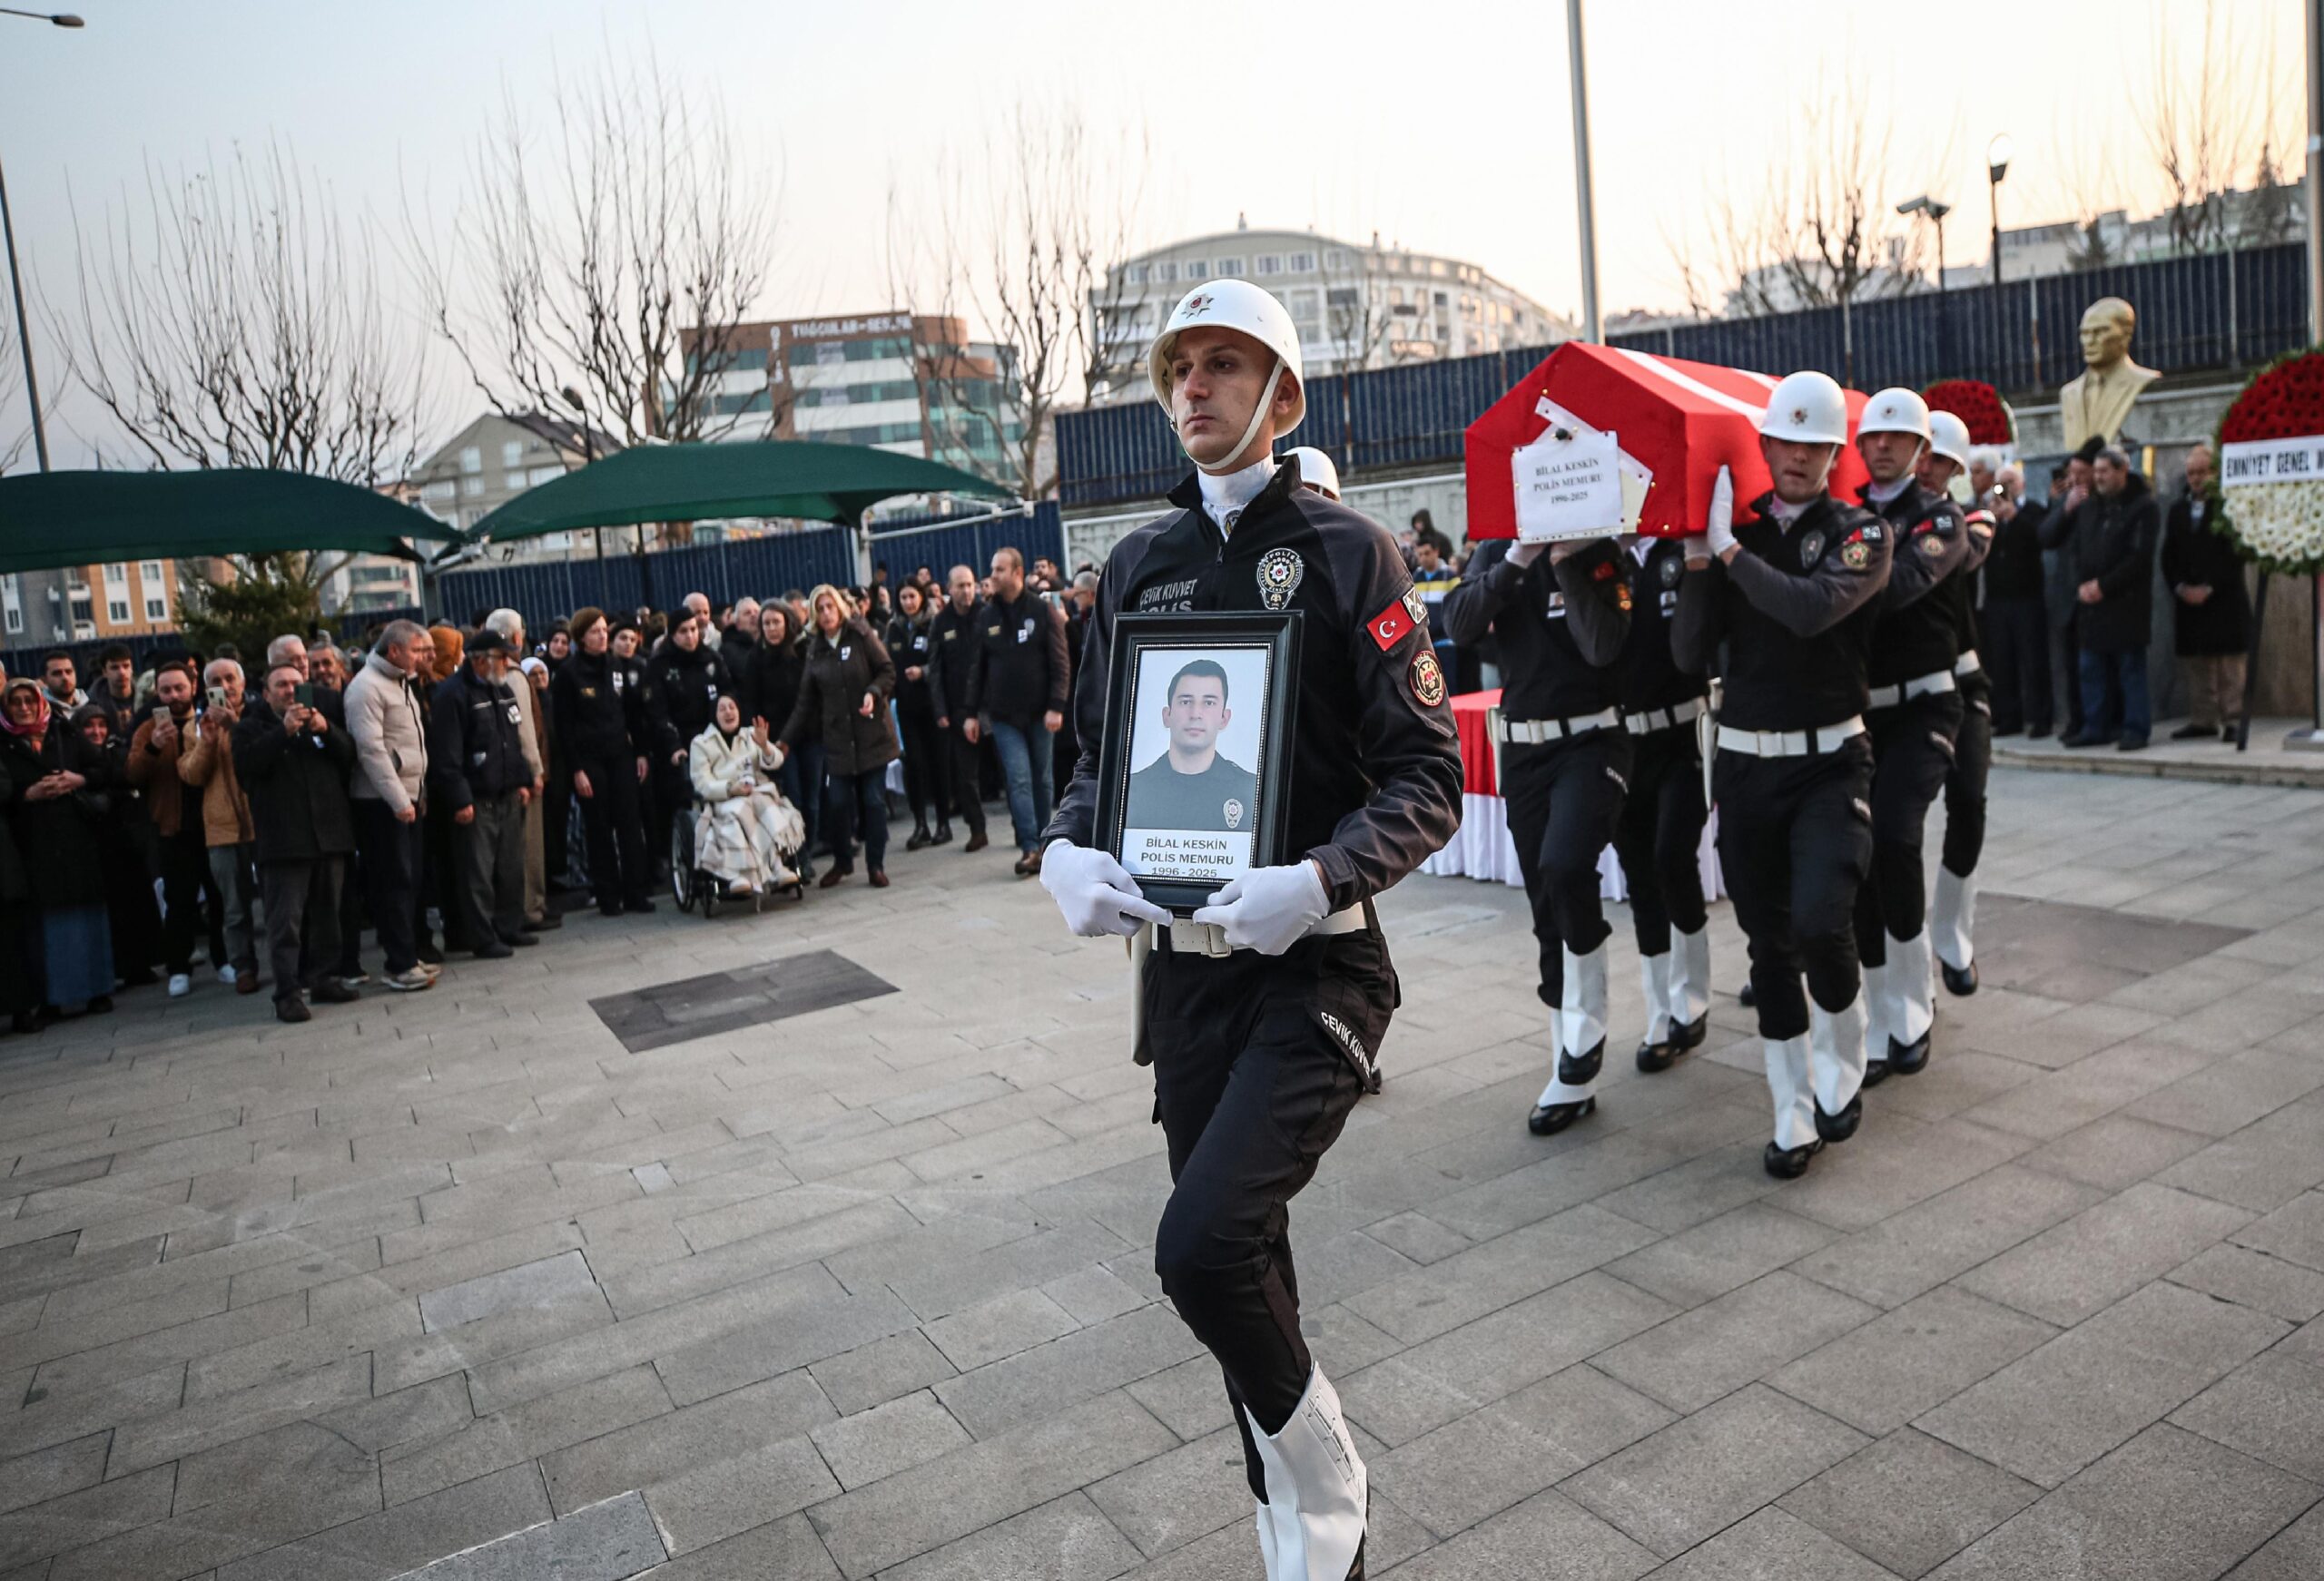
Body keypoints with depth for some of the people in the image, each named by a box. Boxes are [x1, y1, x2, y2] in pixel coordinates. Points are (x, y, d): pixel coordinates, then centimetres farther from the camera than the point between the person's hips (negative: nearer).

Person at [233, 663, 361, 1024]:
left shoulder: (319, 720, 18)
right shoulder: (251, 726, 6)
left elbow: (350, 756, 7)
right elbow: (245, 763, -13)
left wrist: (326, 732, -10)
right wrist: (285, 731, -19)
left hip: (329, 833, 5)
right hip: (284, 840, -4)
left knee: (325, 913, 10)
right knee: (285, 919, -7)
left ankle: (321, 978, 19)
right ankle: (287, 993, -5)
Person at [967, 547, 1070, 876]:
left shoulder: (1043, 611, -4)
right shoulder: (987, 617, 5)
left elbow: (1060, 663, -6)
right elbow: (977, 668, 8)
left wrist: (1056, 706, -14)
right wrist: (972, 712, 5)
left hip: (1039, 712, -1)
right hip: (1003, 715, 1)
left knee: (1041, 779, 9)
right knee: (1019, 780, -7)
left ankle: (1043, 842, 21)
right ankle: (1030, 848, -8)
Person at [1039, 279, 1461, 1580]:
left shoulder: (1343, 550, -4)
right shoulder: (1139, 565, 9)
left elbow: (1429, 778, -8)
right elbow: (1099, 746, 16)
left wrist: (1317, 881, -23)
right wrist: (1070, 851, -4)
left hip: (1316, 963, -5)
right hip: (1183, 960, 5)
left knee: (1205, 1244, -20)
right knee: (1242, 1268, 14)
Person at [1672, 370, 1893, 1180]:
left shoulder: (1860, 532, -1)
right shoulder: (1734, 529, 7)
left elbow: (1813, 608, -23)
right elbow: (1690, 654, -1)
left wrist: (1730, 549, -16)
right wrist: (1697, 560, -11)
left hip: (1829, 762, -3)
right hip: (1745, 762, 3)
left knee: (1820, 919, -20)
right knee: (1769, 944, 7)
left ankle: (1841, 1072, 9)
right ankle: (1795, 1116, 20)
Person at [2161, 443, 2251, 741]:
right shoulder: (2178, 508, 13)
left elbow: (2235, 553, -9)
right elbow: (2168, 554, 10)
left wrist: (2209, 588, -13)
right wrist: (2180, 587, -3)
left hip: (2224, 597, -5)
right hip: (2187, 599, 5)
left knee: (2229, 661, -2)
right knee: (2195, 661, 6)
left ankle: (2232, 720, 0)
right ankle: (2202, 720, 11)